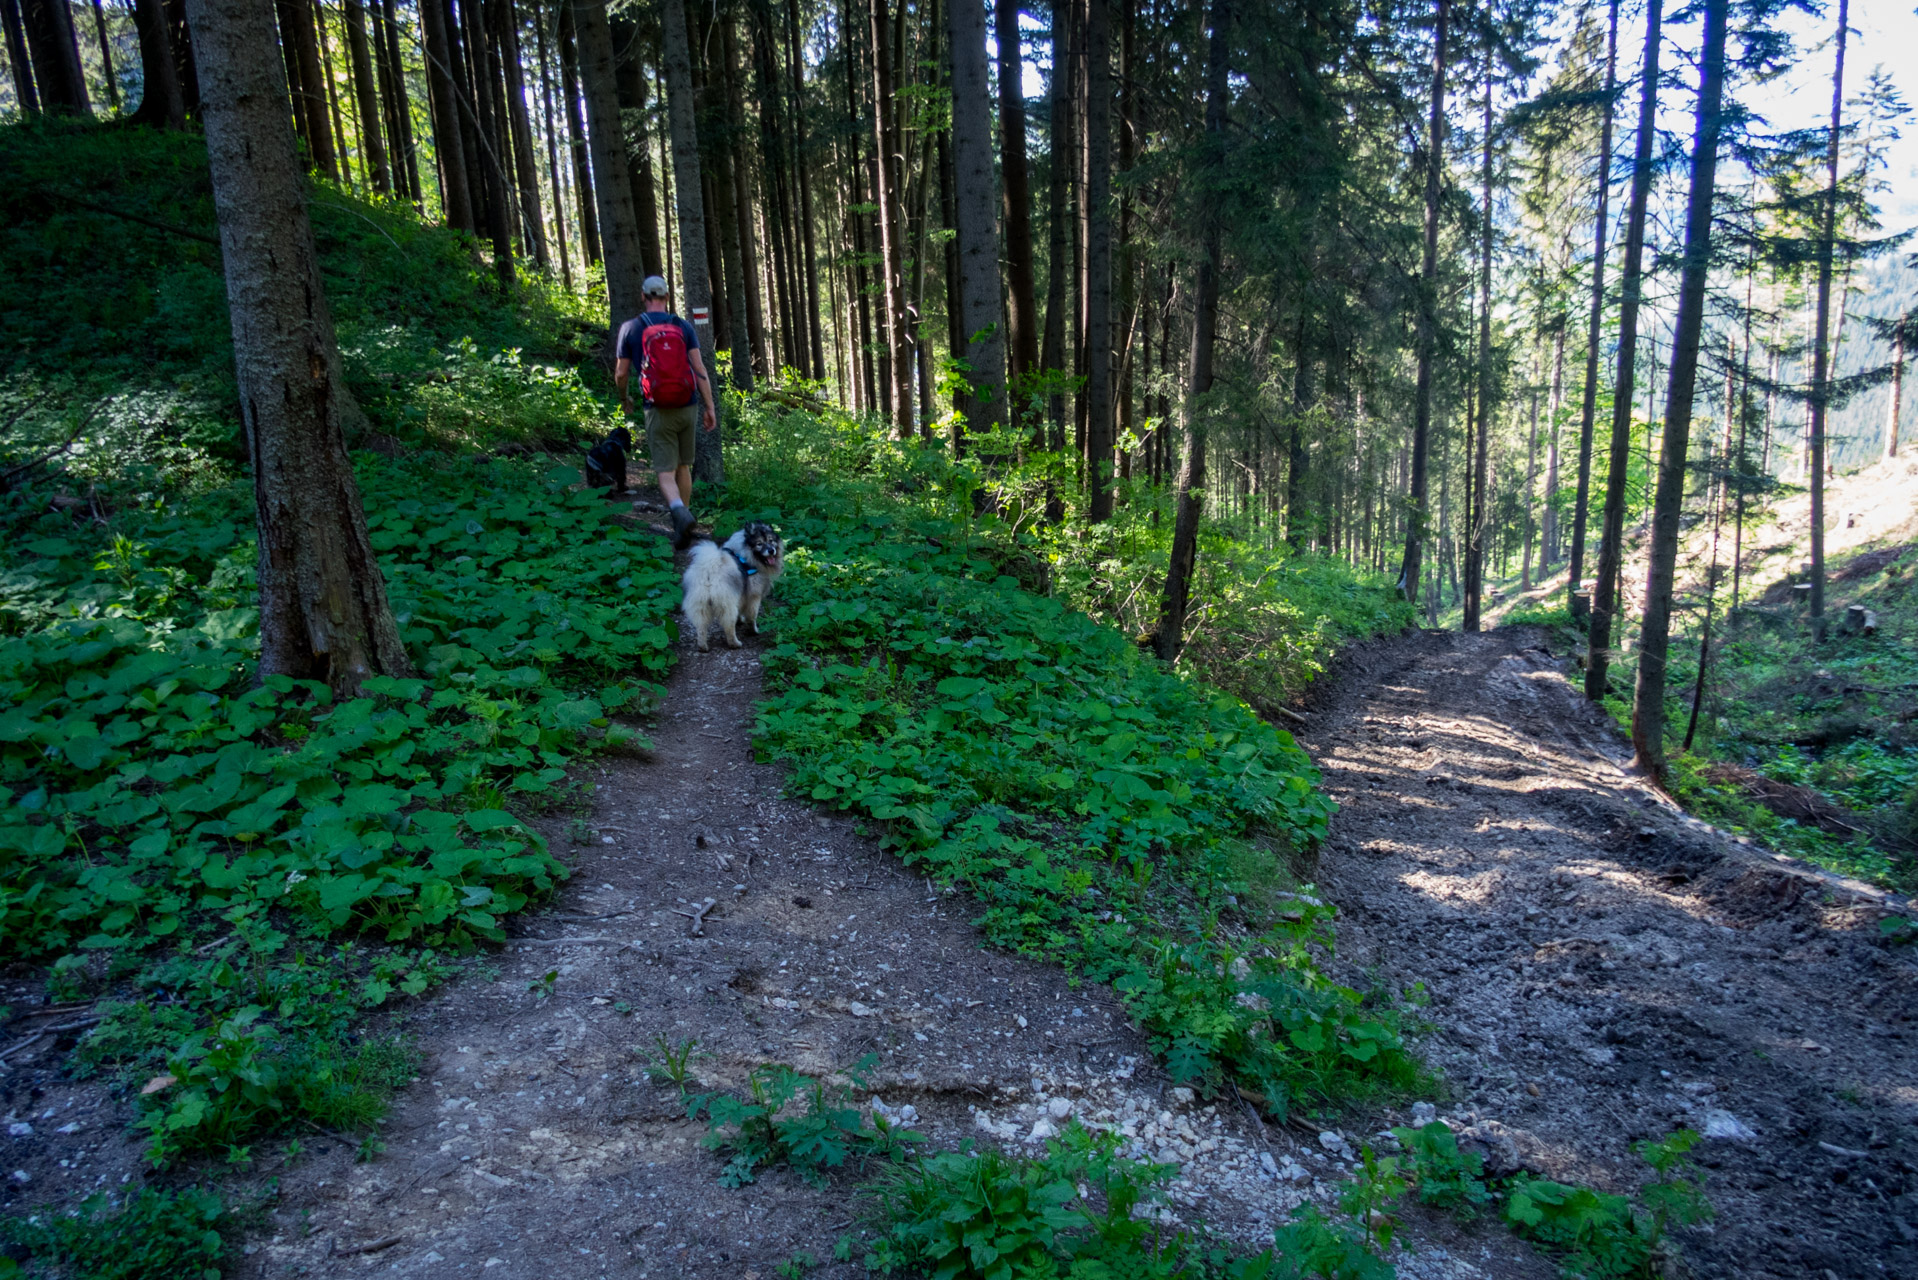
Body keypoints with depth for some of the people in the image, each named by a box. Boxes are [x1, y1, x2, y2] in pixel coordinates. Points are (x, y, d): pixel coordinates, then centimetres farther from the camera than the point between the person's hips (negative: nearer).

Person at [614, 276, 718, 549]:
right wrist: (709, 407, -1)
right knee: (683, 466, 17)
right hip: (687, 407, 2)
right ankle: (683, 514, 26)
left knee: (666, 473, -4)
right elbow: (699, 368, -4)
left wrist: (624, 399, 22)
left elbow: (621, 374, 2)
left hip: (658, 411, -2)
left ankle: (680, 513, -31)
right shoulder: (683, 326, 2)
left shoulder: (630, 328, -1)